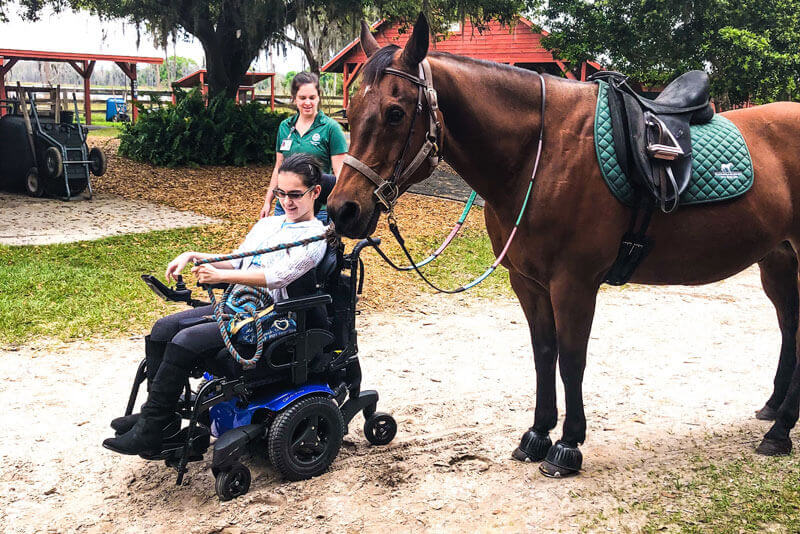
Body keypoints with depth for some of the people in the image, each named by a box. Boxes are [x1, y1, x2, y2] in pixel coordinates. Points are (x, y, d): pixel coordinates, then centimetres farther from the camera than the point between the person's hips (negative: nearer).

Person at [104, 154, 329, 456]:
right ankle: (159, 414, 1)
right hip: (233, 305, 9)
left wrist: (220, 275, -25)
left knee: (185, 342, -23)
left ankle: (150, 431, -12)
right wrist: (194, 256, 8)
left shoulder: (315, 236, -9)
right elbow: (237, 262, 24)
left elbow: (277, 276, -22)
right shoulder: (268, 224, 19)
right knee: (163, 329, -4)